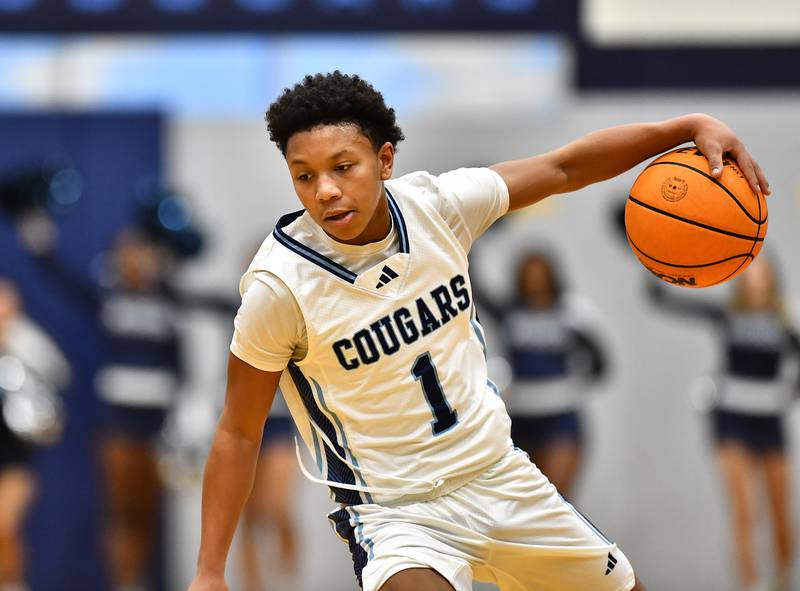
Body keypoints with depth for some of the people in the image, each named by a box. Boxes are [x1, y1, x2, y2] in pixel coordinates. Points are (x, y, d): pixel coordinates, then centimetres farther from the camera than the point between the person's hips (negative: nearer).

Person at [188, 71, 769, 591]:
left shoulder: (436, 206, -10)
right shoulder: (279, 285, -19)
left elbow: (564, 168, 3)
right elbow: (239, 432, -11)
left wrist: (688, 128, -7)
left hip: (499, 477, 6)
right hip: (395, 514, -6)